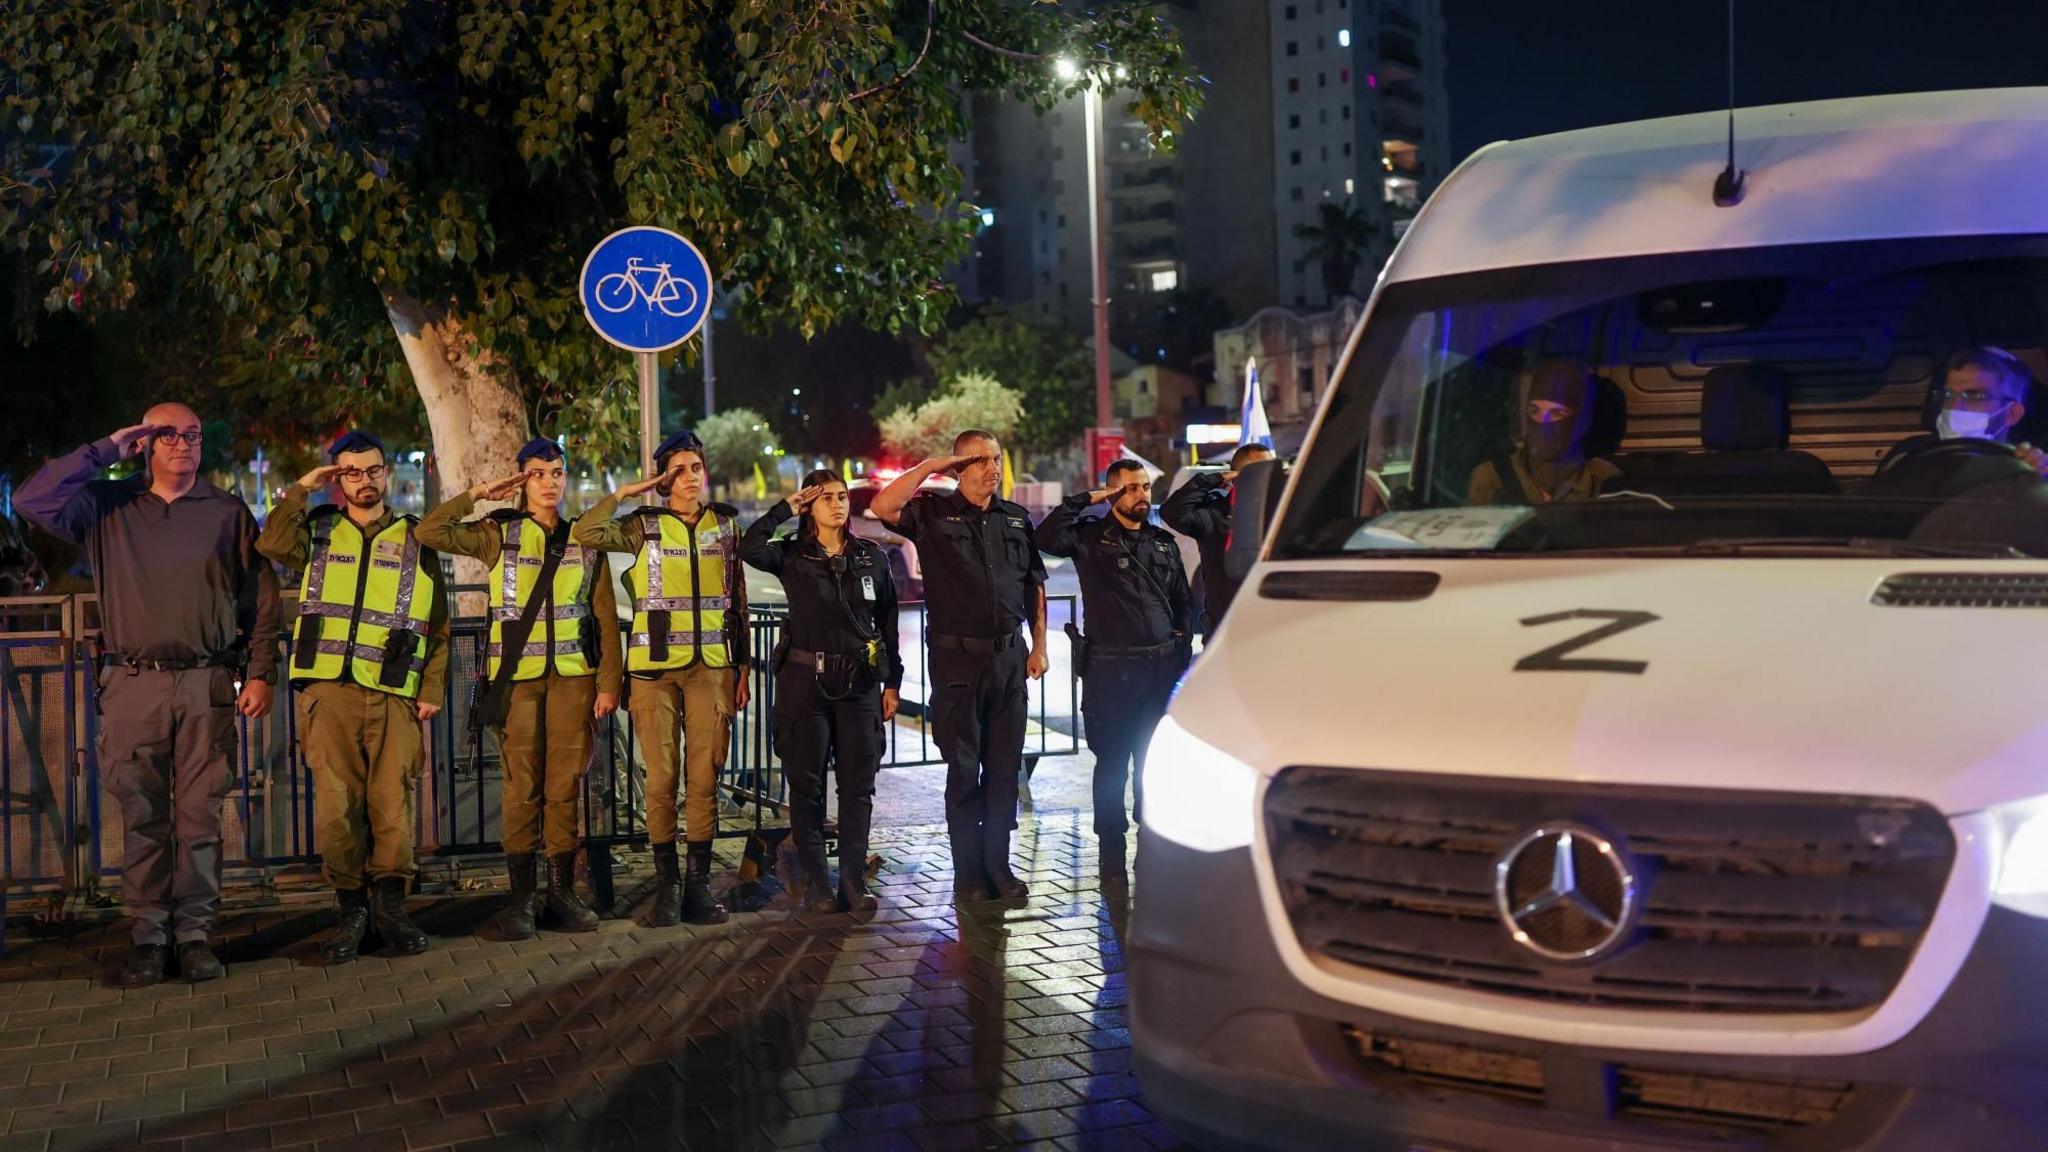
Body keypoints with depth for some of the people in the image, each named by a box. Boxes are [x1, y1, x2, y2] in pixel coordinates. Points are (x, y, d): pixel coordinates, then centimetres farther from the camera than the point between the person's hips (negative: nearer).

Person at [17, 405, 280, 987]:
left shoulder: (228, 512, 10)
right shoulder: (107, 505, 11)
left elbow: (262, 599, 8)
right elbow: (32, 501, -4)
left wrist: (260, 673, 0)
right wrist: (105, 452, -2)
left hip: (208, 684, 0)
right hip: (133, 685, 1)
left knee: (200, 815, 1)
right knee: (142, 818, 3)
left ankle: (195, 932, 6)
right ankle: (148, 934, 8)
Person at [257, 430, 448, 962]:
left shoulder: (415, 541, 15)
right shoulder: (317, 529, 14)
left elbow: (438, 627, 13)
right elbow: (272, 543, -10)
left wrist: (432, 690, 4)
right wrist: (302, 488, -1)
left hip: (393, 697, 0)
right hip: (329, 692, 0)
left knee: (392, 804, -4)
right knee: (336, 807, -4)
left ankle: (389, 906, 10)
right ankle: (351, 908, 8)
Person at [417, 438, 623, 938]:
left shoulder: (585, 540, 11)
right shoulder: (498, 534, 7)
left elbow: (605, 618, 8)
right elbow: (430, 532, -7)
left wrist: (609, 682, 1)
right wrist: (478, 494, -2)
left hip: (574, 675, 1)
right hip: (517, 675, -1)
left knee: (565, 784, 2)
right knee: (522, 786, -1)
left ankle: (562, 890, 10)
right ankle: (522, 894, 6)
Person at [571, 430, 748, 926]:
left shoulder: (726, 525, 11)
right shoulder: (644, 526, 3)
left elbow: (738, 600, 14)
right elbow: (585, 533, -15)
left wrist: (743, 666, 11)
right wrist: (623, 493, -5)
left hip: (712, 665, 2)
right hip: (655, 666, -2)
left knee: (704, 777, 1)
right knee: (661, 779, 0)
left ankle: (699, 884, 8)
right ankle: (666, 885, 8)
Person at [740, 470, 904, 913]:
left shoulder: (872, 557, 7)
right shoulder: (792, 557, 0)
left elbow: (888, 623, 10)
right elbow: (749, 548, -22)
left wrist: (892, 682, 7)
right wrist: (786, 509, -11)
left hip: (860, 683, 2)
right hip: (805, 681, -2)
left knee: (858, 785, 3)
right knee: (806, 785, 3)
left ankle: (854, 880, 11)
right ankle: (815, 883, 11)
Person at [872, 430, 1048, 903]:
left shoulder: (1017, 519, 11)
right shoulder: (934, 514, 0)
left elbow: (1034, 585, 15)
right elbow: (883, 507, -18)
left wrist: (1039, 646, 8)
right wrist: (929, 467, -13)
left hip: (1009, 656, 4)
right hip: (957, 656, -3)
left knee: (1005, 767, 7)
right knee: (963, 769, 2)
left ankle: (998, 865, 16)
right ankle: (968, 872, 10)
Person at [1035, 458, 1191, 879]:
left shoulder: (1164, 543, 14)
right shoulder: (1091, 538, 0)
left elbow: (1182, 603, 20)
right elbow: (1046, 537, -20)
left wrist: (1181, 651, 11)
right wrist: (1087, 499, -13)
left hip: (1162, 668, 4)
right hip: (1111, 670, -4)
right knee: (1112, 766, 2)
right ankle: (1112, 853, 11)